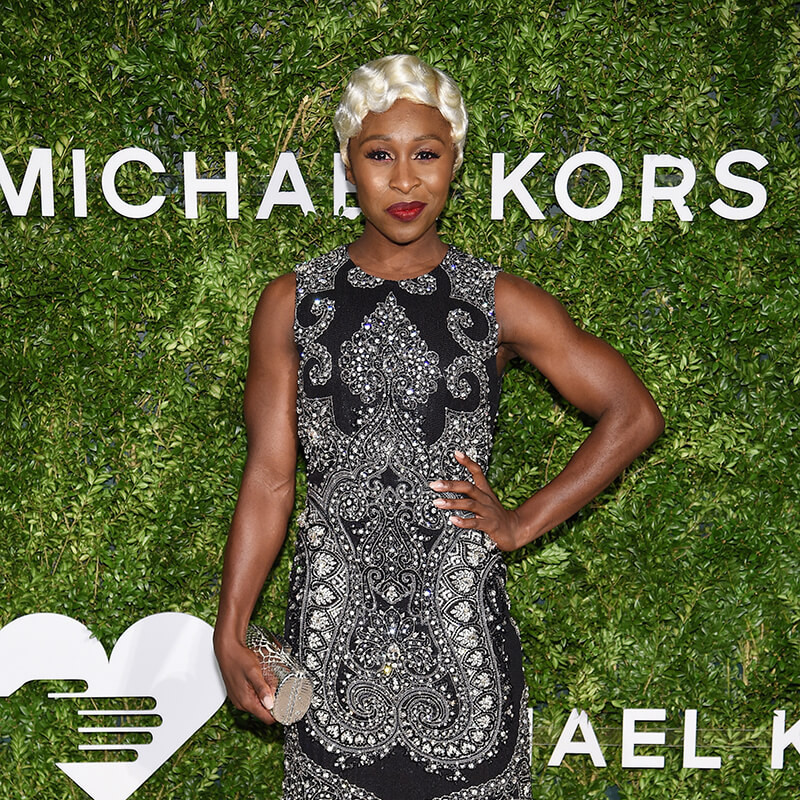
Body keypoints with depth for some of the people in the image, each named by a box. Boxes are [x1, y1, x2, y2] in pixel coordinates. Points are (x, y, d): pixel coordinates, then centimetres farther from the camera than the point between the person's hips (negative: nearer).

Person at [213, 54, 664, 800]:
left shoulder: (499, 303, -1)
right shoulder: (293, 302, 1)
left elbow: (634, 416, 3)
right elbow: (268, 476, 1)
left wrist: (524, 523, -1)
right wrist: (230, 631, -3)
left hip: (461, 619, 0)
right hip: (333, 615, 1)